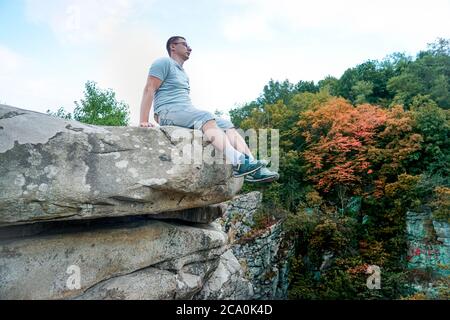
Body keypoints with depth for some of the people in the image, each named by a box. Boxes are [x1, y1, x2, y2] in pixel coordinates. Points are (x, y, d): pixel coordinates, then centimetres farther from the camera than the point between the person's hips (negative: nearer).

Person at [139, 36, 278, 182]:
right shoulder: (164, 63, 6)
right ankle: (238, 163, -49)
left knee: (227, 125, -12)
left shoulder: (183, 73, 32)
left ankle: (254, 169, -27)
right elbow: (149, 89, -6)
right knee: (206, 118, -33)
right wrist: (144, 121, -18)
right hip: (168, 111, -8)